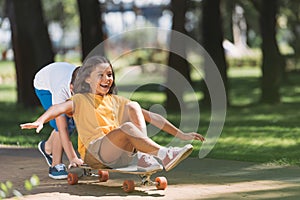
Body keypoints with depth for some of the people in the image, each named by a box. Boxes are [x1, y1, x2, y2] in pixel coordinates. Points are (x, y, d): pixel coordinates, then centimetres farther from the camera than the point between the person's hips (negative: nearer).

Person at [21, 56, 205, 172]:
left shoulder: (117, 101, 25)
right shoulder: (81, 100, 13)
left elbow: (151, 117, 21)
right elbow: (59, 108, -9)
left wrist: (181, 134, 13)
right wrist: (40, 121, -32)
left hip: (123, 154, 5)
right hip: (94, 153, -5)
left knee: (133, 107, -12)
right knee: (128, 127, -32)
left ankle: (144, 157, -26)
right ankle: (163, 155, -37)